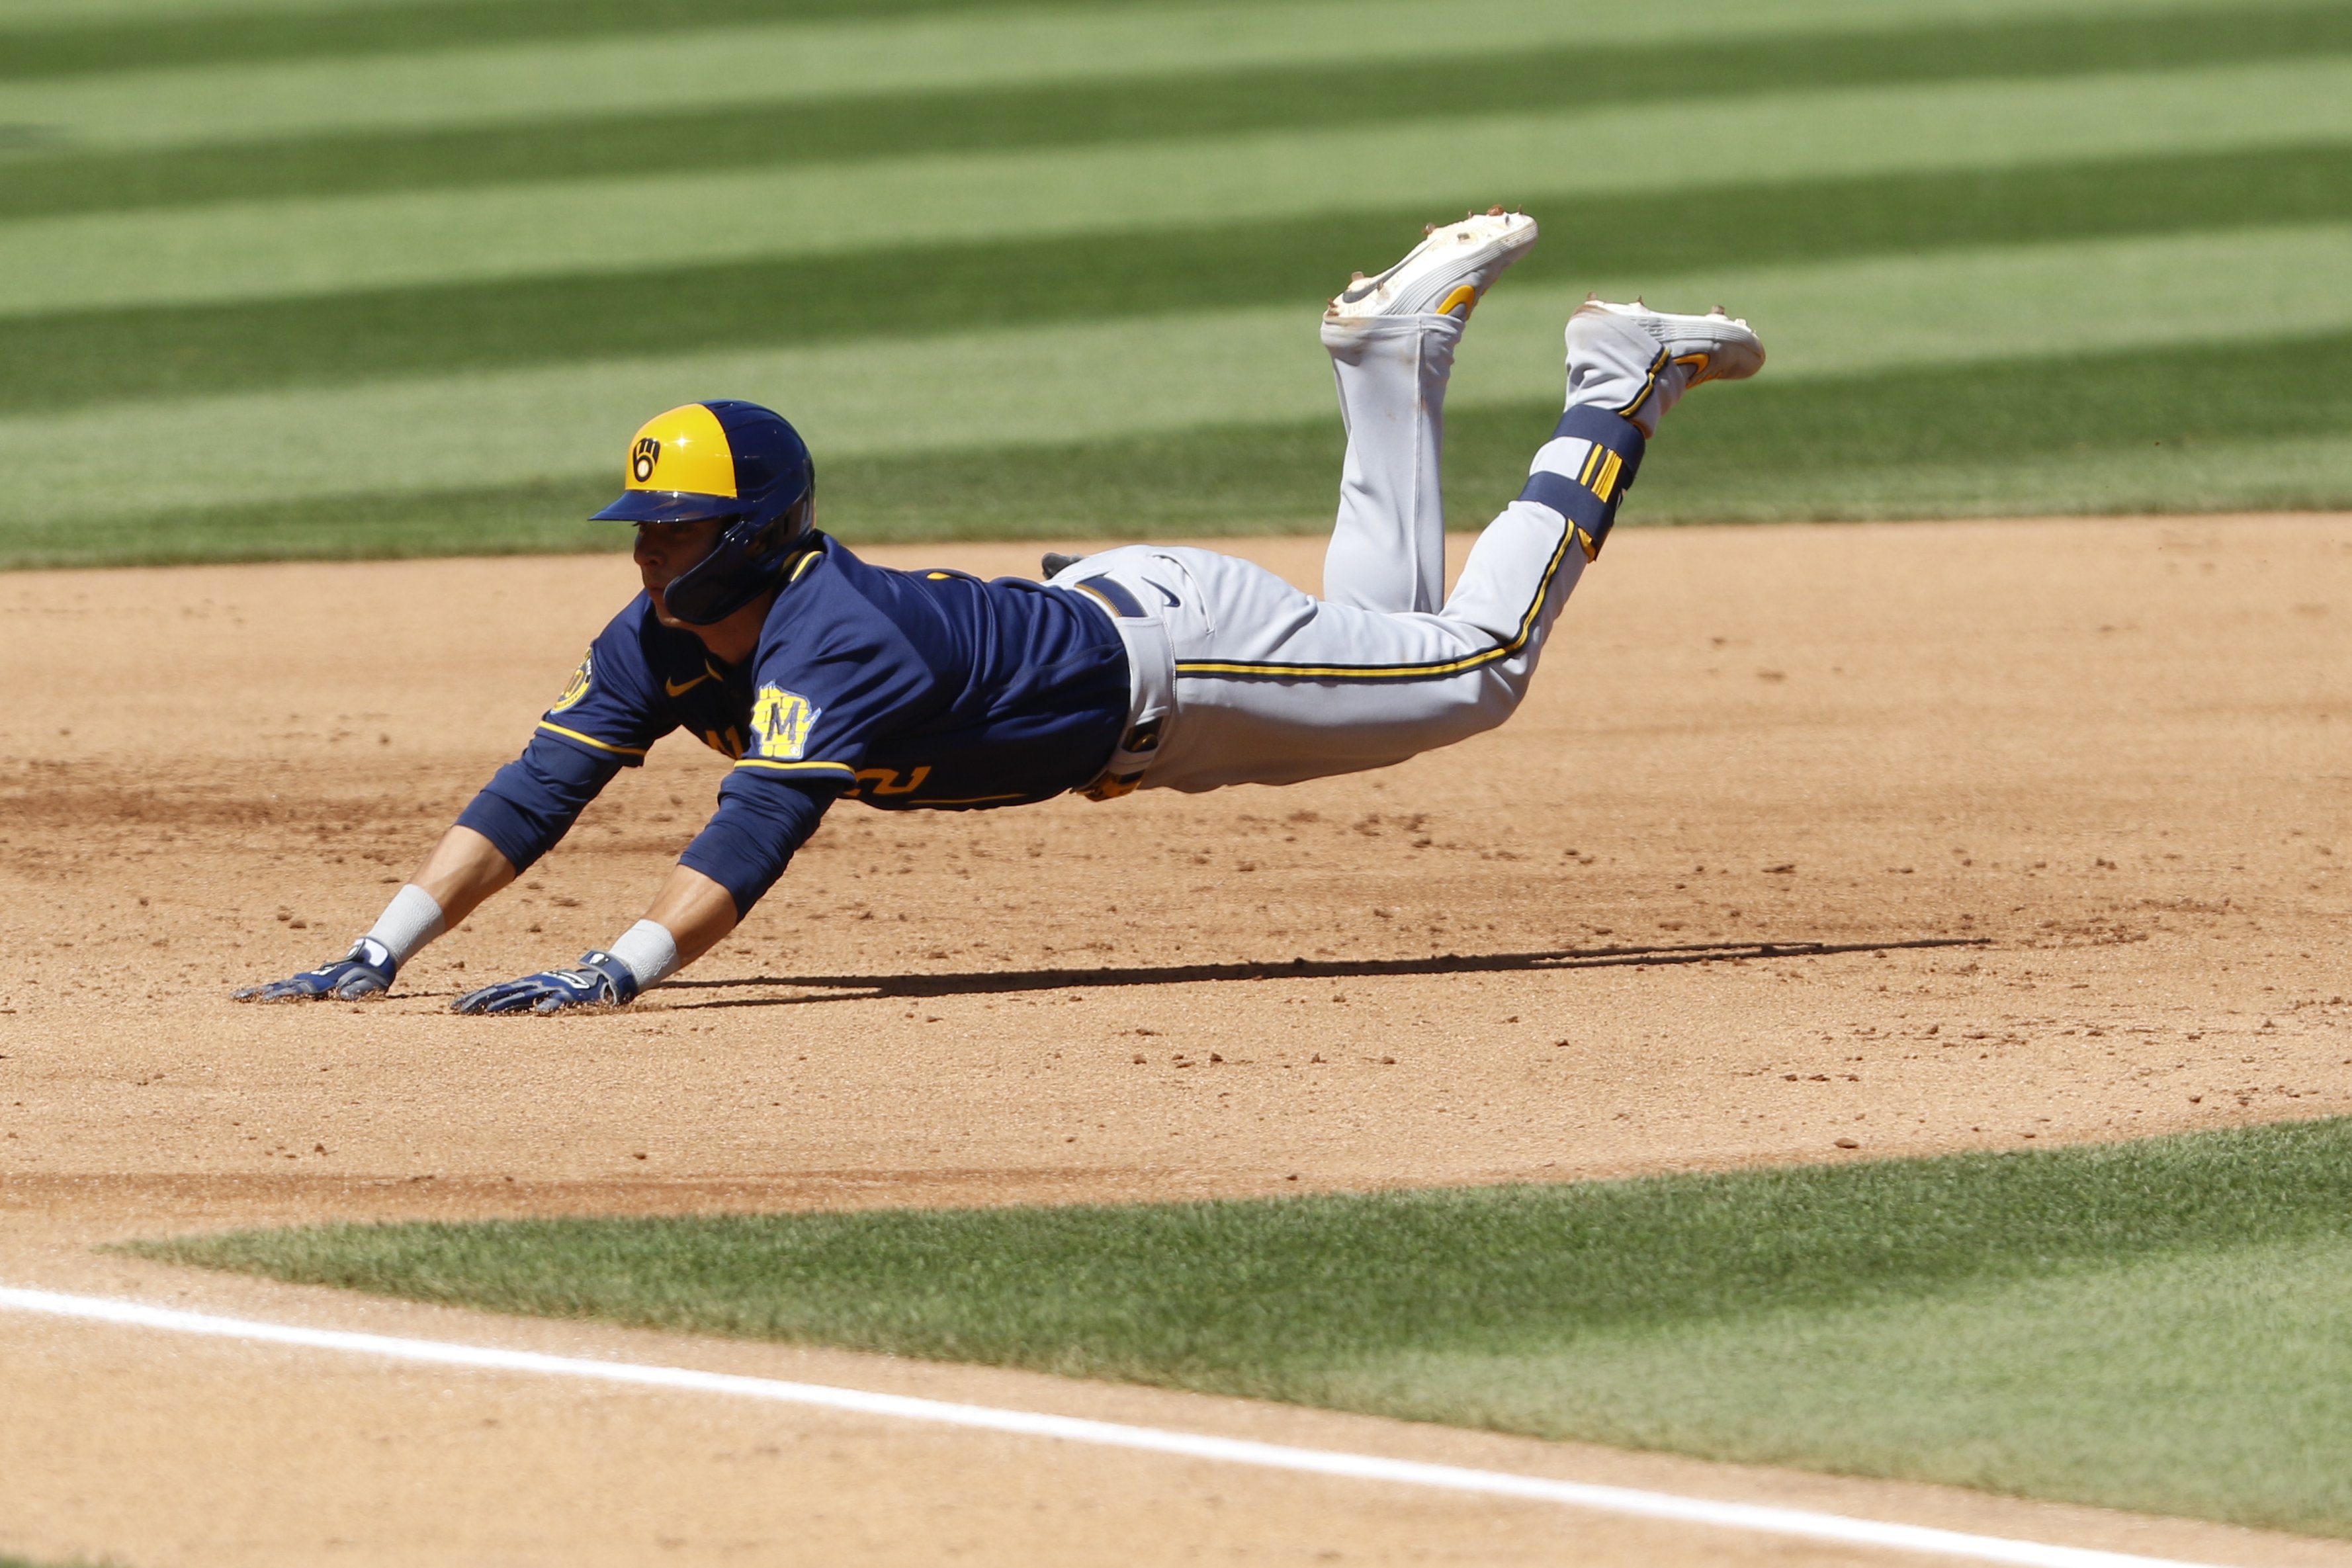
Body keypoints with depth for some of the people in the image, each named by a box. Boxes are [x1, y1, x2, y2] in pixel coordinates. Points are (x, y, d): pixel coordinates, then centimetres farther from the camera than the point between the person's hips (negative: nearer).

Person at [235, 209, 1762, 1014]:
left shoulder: (831, 644, -39)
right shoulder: (661, 643, -16)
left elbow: (757, 830, -53)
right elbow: (534, 796, -19)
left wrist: (618, 971, -66)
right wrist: (381, 955, -29)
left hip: (1165, 644, -7)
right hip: (1082, 618, 7)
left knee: (1473, 669, 4)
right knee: (1387, 628, 29)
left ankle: (1612, 397, 18)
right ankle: (1402, 347, 40)